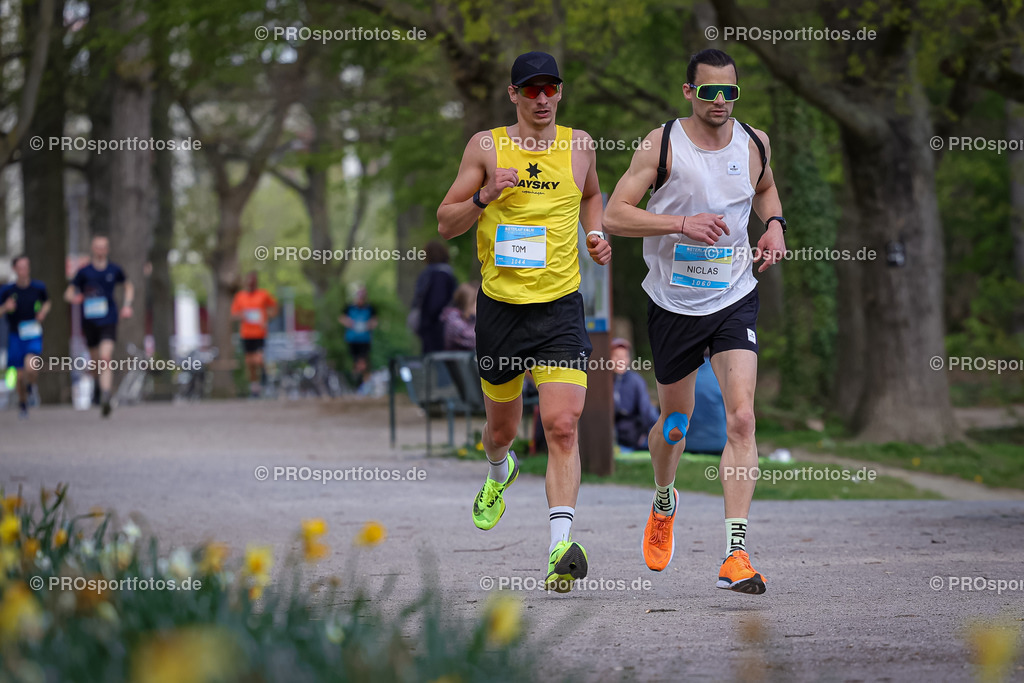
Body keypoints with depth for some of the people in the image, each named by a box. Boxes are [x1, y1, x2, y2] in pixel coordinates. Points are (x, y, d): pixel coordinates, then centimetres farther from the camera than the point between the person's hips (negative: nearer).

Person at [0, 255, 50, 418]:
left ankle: (29, 385, 13)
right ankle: (22, 402, 31)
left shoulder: (38, 287, -3)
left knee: (31, 367, -23)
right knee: (20, 374, 3)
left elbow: (46, 302, 18)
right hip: (15, 336, 0)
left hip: (34, 335, 0)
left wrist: (43, 312, -3)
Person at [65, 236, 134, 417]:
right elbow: (69, 293, 4)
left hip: (108, 321, -1)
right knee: (95, 361, 12)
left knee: (106, 358, -18)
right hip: (89, 321, 1)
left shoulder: (114, 270, 4)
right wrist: (74, 298, -20)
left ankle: (105, 398, -25)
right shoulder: (84, 271, 0)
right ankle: (99, 382, 46)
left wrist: (127, 305, 8)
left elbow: (128, 286, 22)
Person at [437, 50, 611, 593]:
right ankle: (499, 473, 54)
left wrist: (596, 233, 7)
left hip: (561, 306, -1)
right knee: (502, 427, 17)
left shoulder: (579, 145, 6)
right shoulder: (486, 147, 0)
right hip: (501, 304, 1)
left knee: (562, 426, -18)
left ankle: (561, 548, -26)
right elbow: (445, 224, 1)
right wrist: (484, 196, -17)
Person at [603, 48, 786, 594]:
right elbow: (614, 216, -15)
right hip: (673, 303, -1)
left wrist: (774, 224, 2)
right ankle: (663, 503, 49)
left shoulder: (754, 143, 0)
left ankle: (735, 554, -19)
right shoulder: (662, 145, -11)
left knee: (741, 418, -16)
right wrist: (682, 223, -25)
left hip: (734, 299, 1)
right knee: (674, 422, 15)